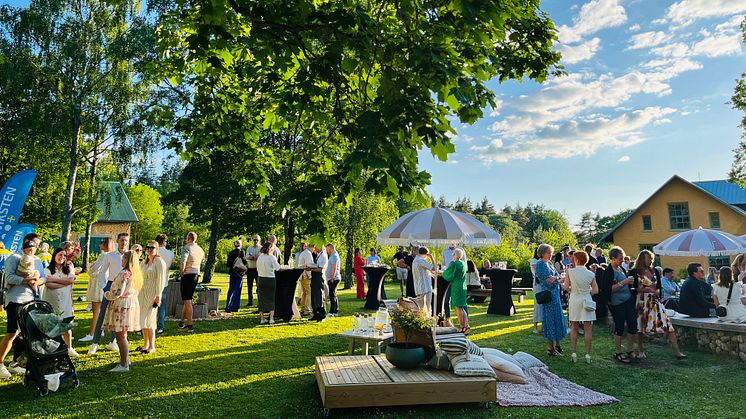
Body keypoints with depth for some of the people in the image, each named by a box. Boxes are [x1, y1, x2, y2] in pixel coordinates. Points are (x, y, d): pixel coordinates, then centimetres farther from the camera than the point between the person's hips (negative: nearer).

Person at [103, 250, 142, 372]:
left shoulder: (124, 273, -17)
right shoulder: (136, 274, 10)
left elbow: (117, 293, -21)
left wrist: (106, 294, 0)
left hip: (122, 305, -9)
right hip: (132, 303, 9)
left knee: (120, 336, -3)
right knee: (123, 335, 19)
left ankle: (124, 365, 1)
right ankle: (125, 359, 30)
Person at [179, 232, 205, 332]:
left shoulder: (187, 248, -12)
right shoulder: (201, 250, 11)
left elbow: (183, 262, -24)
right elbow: (202, 262, 17)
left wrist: (182, 272, -10)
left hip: (187, 275, -8)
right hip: (196, 276, 8)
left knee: (187, 301, -4)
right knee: (187, 300, 17)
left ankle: (190, 325, -2)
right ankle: (182, 322, 26)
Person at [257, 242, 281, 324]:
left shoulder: (259, 257, 2)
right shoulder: (271, 257, -13)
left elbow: (258, 269, 12)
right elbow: (278, 268, -9)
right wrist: (275, 259, 3)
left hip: (261, 279, 4)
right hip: (270, 280, -4)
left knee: (261, 299, 11)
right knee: (271, 299, 7)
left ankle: (262, 319, 13)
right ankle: (271, 319, 1)